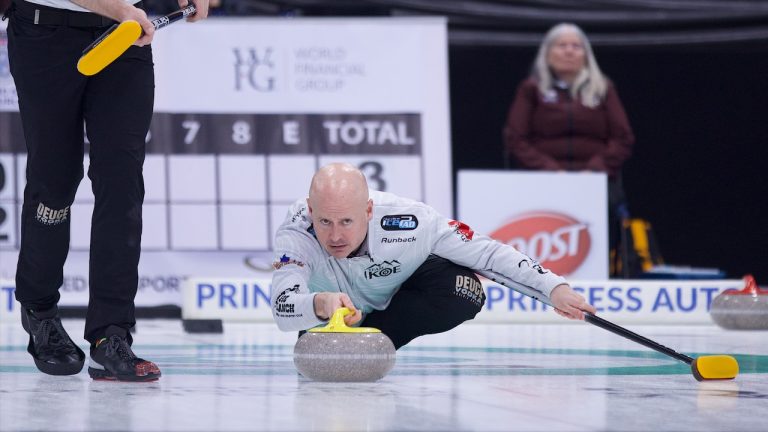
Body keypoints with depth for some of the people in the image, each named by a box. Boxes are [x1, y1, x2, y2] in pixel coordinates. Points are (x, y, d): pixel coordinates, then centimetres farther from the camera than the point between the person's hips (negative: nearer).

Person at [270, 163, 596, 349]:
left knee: (463, 290, -27)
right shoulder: (296, 233, -39)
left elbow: (488, 251, -27)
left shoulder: (408, 220, -37)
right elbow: (282, 310, -51)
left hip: (396, 292, -3)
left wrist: (553, 286, -34)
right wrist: (320, 304, -73)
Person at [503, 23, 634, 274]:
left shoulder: (603, 89, 19)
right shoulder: (532, 89, 15)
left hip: (597, 178, 1)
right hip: (545, 179, -1)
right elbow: (515, 139, 7)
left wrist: (596, 169, -7)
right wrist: (548, 169, -9)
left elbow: (623, 139, 11)